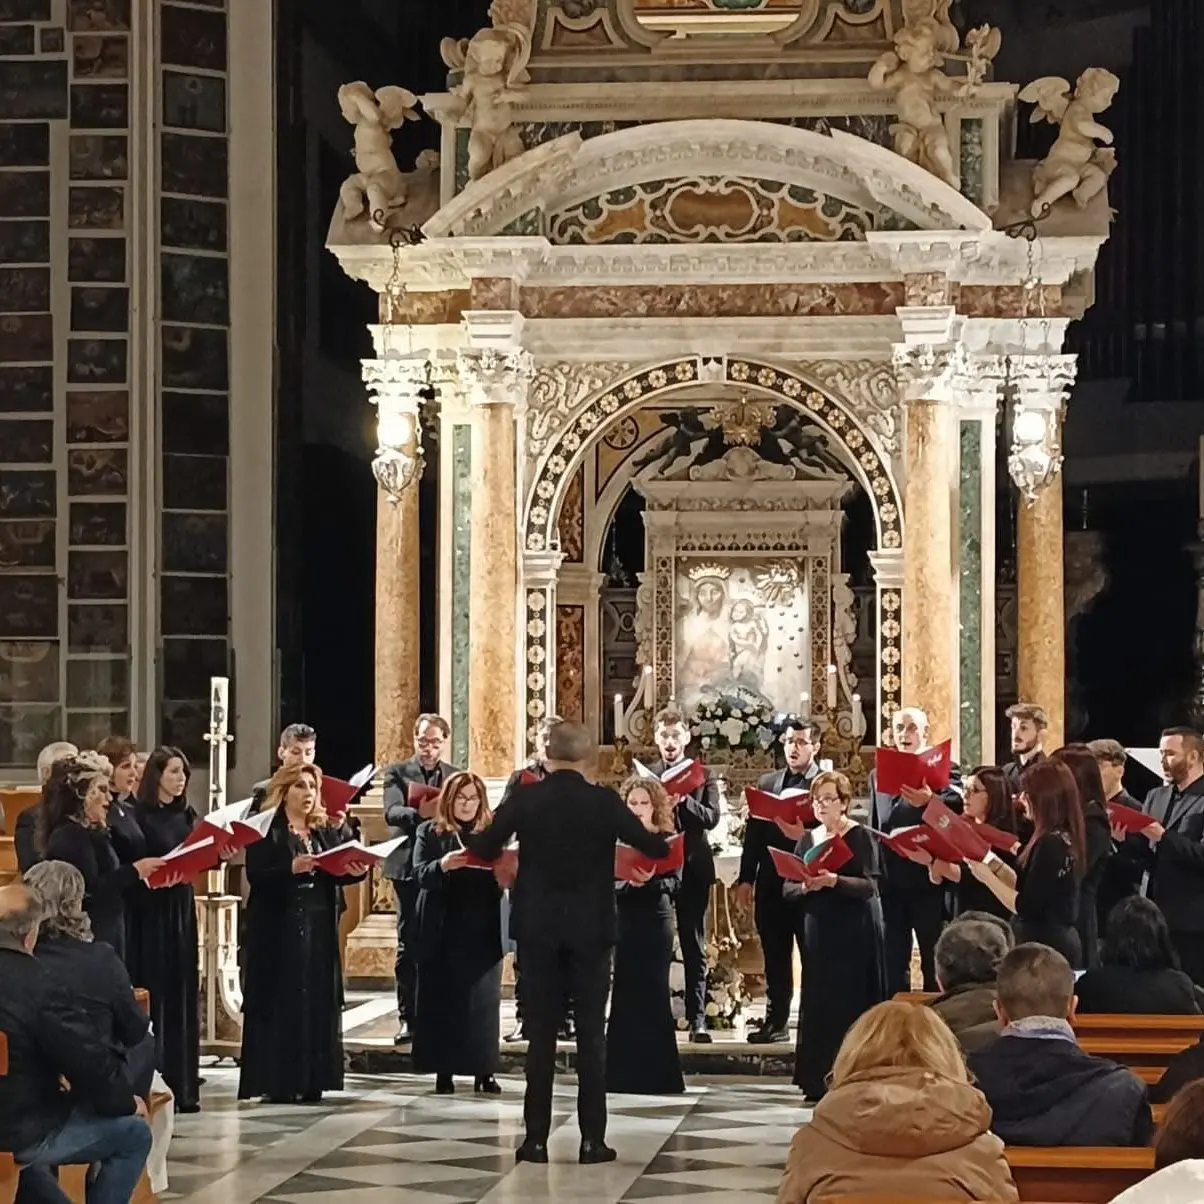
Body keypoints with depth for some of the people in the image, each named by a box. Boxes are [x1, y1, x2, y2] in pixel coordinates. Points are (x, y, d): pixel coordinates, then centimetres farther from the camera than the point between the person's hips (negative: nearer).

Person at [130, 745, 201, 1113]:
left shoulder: (187, 816, 11)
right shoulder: (140, 817, -8)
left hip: (181, 913, 6)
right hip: (150, 915, -6)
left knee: (182, 998, 8)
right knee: (153, 999, -5)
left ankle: (182, 1086, 13)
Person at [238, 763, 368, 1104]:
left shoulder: (328, 830, 12)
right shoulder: (266, 830, -4)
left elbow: (337, 872, 6)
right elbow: (256, 875, -15)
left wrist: (355, 870, -15)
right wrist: (292, 868, -28)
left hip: (320, 926, 5)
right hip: (278, 928, -5)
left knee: (317, 1002, 4)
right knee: (281, 1002, -4)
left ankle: (311, 1080, 9)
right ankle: (277, 1081, -1)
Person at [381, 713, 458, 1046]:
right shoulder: (398, 773, 3)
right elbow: (392, 812, -13)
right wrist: (420, 814, -32)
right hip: (410, 866, -2)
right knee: (408, 943, -1)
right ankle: (408, 1017, 2)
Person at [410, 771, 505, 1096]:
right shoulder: (429, 832, 5)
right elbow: (420, 874, -7)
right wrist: (442, 865, -27)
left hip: (482, 932, 1)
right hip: (443, 930, -1)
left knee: (483, 1000, 1)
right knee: (442, 1000, 0)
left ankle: (484, 1071, 5)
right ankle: (444, 1071, 4)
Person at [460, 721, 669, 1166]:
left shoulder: (524, 799, -4)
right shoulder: (604, 801, -7)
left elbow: (485, 849, 6)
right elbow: (654, 847, -1)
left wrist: (466, 834, 28)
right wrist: (666, 838, 22)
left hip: (539, 928, 1)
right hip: (591, 928, -1)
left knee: (541, 1032, 5)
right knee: (591, 1033, 3)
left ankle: (536, 1137, 4)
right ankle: (592, 1138, 2)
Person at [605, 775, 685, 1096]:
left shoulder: (667, 840, 2)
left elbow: (674, 883, -5)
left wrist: (650, 880, -22)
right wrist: (628, 881, -20)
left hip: (656, 922, -1)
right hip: (625, 922, 1)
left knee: (653, 994, -1)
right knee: (626, 994, 1)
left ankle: (656, 1075, 4)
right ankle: (625, 1074, 6)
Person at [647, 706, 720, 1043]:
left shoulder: (703, 775, 5)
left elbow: (711, 818, -6)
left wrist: (683, 800, -20)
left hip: (692, 867, -1)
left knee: (694, 946, 1)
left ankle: (697, 1018, 1)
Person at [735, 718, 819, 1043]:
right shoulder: (767, 782, 13)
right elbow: (754, 832, 9)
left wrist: (805, 834, -26)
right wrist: (746, 878, 3)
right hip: (771, 883, 5)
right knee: (775, 958, 8)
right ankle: (776, 1021, 13)